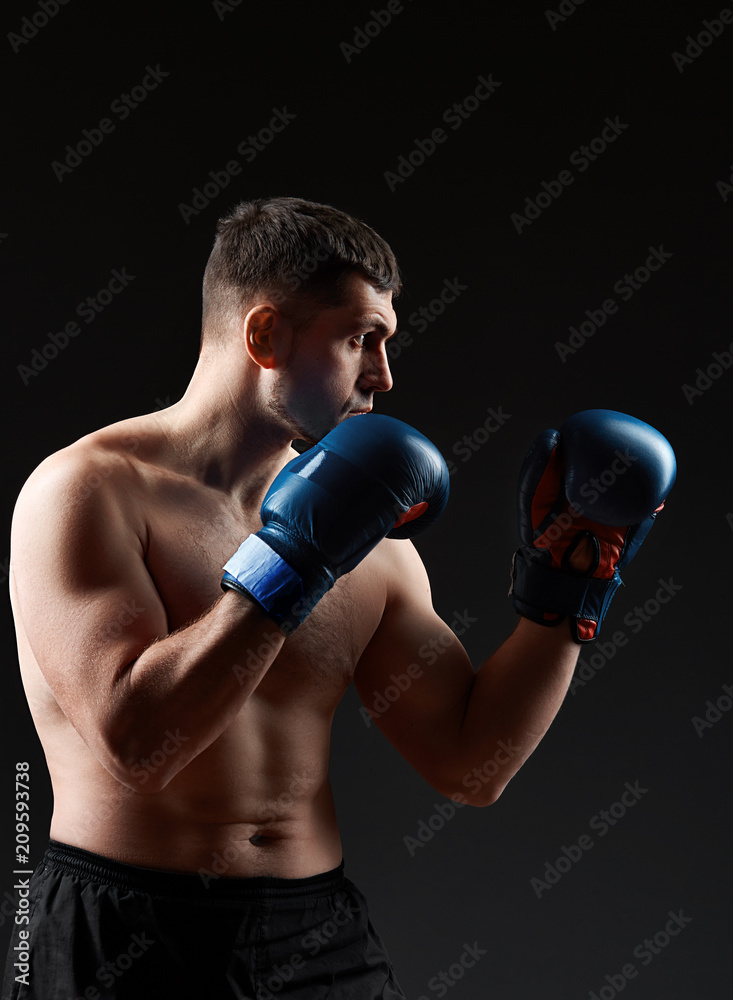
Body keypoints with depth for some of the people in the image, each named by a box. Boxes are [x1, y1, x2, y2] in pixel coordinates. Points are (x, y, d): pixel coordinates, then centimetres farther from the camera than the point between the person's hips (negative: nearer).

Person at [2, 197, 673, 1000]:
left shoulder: (373, 549, 6)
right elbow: (134, 744, -19)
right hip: (127, 935, -4)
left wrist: (561, 593, 1)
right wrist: (290, 569, -19)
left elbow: (471, 766, 7)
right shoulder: (90, 490, -9)